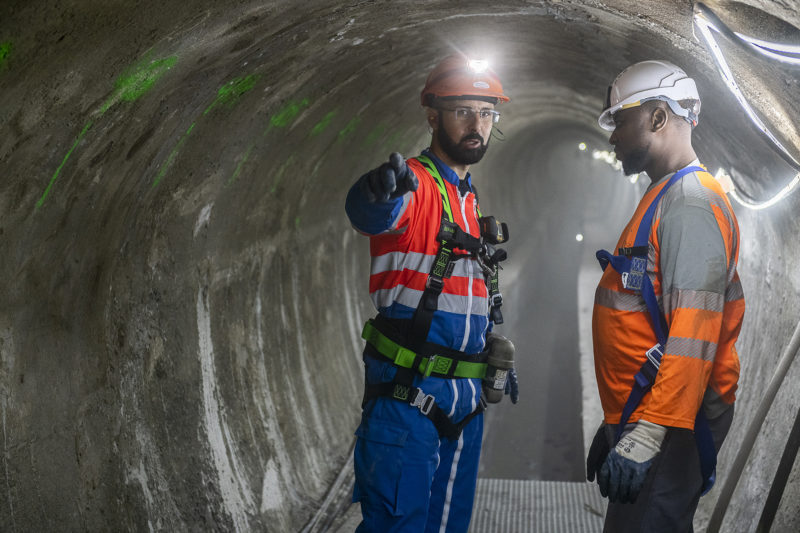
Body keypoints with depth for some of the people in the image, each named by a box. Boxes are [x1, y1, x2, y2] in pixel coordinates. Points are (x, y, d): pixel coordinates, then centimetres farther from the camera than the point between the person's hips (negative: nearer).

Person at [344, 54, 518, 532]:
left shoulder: (471, 203, 16)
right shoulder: (414, 185, -11)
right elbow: (372, 215, -36)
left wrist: (498, 359, 23)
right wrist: (379, 196, -59)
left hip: (467, 400, 8)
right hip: (407, 398, -8)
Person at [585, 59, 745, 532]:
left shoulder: (691, 201, -14)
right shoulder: (666, 198, 18)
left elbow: (694, 334, -24)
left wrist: (648, 435, -28)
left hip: (665, 426, -10)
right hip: (638, 418, 10)